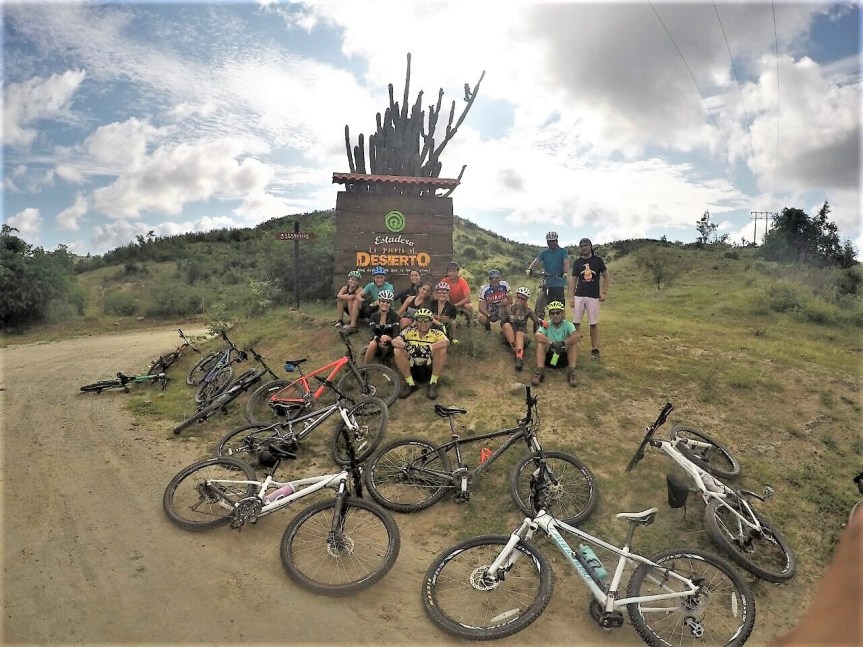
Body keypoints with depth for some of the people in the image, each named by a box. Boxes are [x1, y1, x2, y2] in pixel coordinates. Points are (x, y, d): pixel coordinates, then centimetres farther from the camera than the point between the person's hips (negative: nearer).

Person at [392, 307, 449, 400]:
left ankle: (433, 384, -13)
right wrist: (407, 346, -37)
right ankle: (410, 384, -10)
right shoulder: (410, 331, 1)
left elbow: (446, 342, -26)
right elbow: (394, 341, -16)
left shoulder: (436, 333, -3)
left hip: (430, 369, -1)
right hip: (412, 369, 1)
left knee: (442, 349, -24)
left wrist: (429, 348, -40)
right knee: (397, 350, -21)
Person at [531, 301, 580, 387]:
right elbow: (537, 335, -25)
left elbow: (577, 335, -25)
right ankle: (540, 372, -32)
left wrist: (563, 343, -38)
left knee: (574, 344, -24)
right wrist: (552, 343, -39)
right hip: (549, 357, 0)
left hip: (564, 357, 0)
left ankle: (571, 373, -28)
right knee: (540, 344, -25)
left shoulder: (568, 325, -3)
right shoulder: (546, 325, -3)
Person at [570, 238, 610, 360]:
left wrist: (604, 292, -2)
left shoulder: (598, 260, 2)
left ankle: (595, 349, 11)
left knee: (594, 324, 3)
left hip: (594, 297, -1)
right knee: (576, 322, 1)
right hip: (579, 296, 1)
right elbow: (573, 280, 7)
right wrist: (571, 297, 1)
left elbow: (606, 277, 7)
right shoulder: (577, 262, 6)